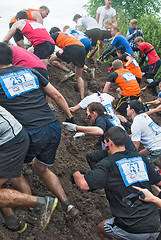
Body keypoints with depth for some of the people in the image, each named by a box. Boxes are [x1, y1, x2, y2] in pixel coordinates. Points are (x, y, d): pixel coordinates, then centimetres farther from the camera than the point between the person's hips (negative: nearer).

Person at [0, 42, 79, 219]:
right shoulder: (30, 72, 14)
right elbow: (57, 95, 15)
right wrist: (70, 118, 24)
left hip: (30, 135, -5)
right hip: (54, 127, 5)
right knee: (41, 169, 26)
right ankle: (67, 205, 16)